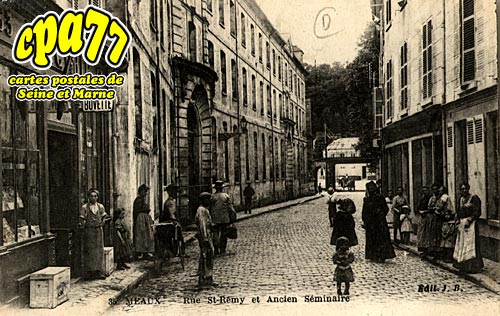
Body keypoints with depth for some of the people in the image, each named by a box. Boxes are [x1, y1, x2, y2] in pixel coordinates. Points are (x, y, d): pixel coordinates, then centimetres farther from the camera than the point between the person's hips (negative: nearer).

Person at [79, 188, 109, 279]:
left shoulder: (101, 207, 9)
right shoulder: (84, 207, -1)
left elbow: (103, 220, 12)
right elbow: (82, 221, -1)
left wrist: (104, 219, -4)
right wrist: (81, 224, -15)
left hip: (98, 230, 3)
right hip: (88, 231, -3)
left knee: (99, 251, 4)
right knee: (89, 252, -2)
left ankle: (98, 272, 12)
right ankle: (89, 272, 3)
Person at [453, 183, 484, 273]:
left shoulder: (474, 198, -7)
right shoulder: (461, 199, 15)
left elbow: (477, 212, -12)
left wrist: (469, 220, -18)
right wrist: (458, 220, 7)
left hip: (470, 223, -8)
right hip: (461, 223, 8)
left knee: (470, 244, -7)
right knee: (461, 244, 7)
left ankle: (472, 267, -3)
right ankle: (463, 265, 14)